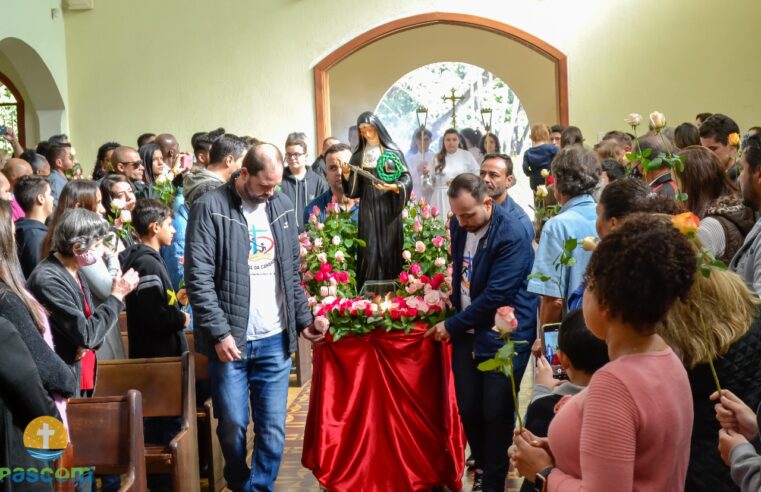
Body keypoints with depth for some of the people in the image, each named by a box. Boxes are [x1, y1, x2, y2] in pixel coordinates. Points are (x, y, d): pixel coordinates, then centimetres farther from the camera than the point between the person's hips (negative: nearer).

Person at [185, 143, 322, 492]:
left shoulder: (282, 206, 9)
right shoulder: (210, 208, -7)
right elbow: (199, 278, -11)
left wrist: (303, 318, 8)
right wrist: (219, 332, -16)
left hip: (275, 339, 4)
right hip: (230, 339, -4)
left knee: (273, 429, 4)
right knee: (233, 425, 6)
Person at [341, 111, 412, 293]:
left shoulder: (393, 152, 0)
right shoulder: (358, 155, 9)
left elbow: (407, 179, -3)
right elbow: (354, 188, 8)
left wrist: (394, 187, -22)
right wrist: (346, 174, -11)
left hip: (389, 208, -2)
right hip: (368, 209, 2)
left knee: (389, 250, -2)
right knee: (369, 250, -1)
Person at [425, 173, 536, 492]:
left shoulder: (513, 236, -20)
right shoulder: (458, 225, 2)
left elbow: (495, 294, -22)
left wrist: (451, 325, -15)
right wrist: (456, 318, 15)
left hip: (504, 337, -6)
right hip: (466, 332, 6)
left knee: (495, 414, -1)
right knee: (468, 409, 9)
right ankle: (482, 466, 32)